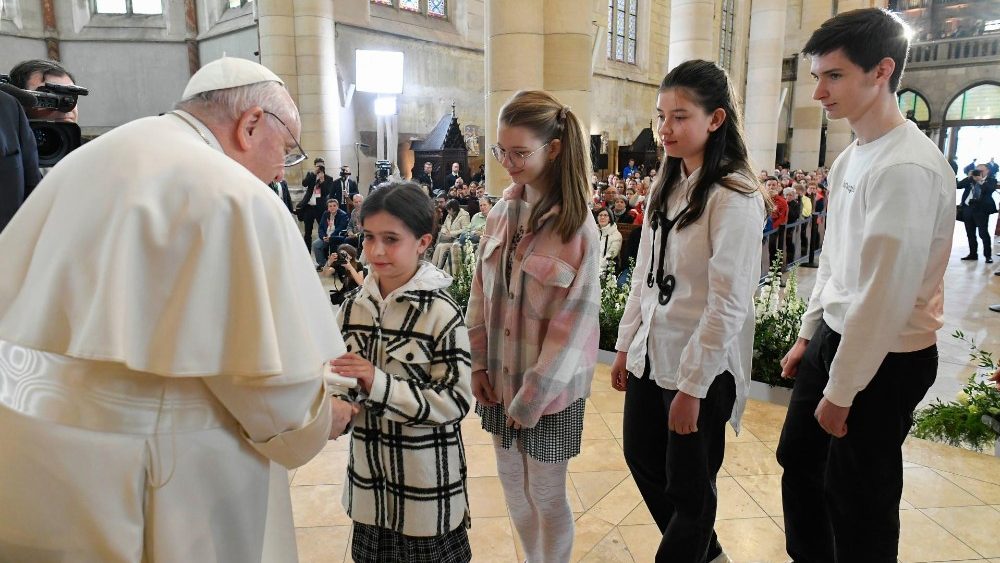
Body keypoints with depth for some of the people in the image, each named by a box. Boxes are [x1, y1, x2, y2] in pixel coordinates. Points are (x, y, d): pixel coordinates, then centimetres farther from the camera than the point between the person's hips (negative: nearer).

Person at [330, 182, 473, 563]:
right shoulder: (354, 306, -1)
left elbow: (456, 401, -20)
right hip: (368, 466, 5)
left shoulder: (441, 312, -17)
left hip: (426, 472, -5)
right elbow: (343, 376, 11)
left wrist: (379, 384, -28)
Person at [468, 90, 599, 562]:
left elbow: (573, 324, -17)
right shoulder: (502, 213, -1)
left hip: (549, 387, -5)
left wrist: (530, 400, -15)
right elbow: (481, 293, 5)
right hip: (500, 377, 6)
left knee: (546, 495, 11)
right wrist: (479, 363, 0)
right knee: (512, 483, 21)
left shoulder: (577, 227, -17)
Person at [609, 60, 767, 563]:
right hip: (652, 354, 8)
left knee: (689, 487, 9)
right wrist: (625, 345, 11)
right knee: (642, 457, 21)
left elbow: (729, 303, -19)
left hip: (700, 368, -8)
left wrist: (692, 387, -18)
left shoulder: (734, 198, -17)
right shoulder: (666, 186, 7)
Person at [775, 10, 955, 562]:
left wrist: (841, 392, -17)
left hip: (883, 359, -9)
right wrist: (807, 336, 17)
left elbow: (886, 294, -24)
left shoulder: (907, 168, -23)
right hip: (836, 336, 9)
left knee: (856, 497, 8)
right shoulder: (848, 159, 6)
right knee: (798, 457, 21)